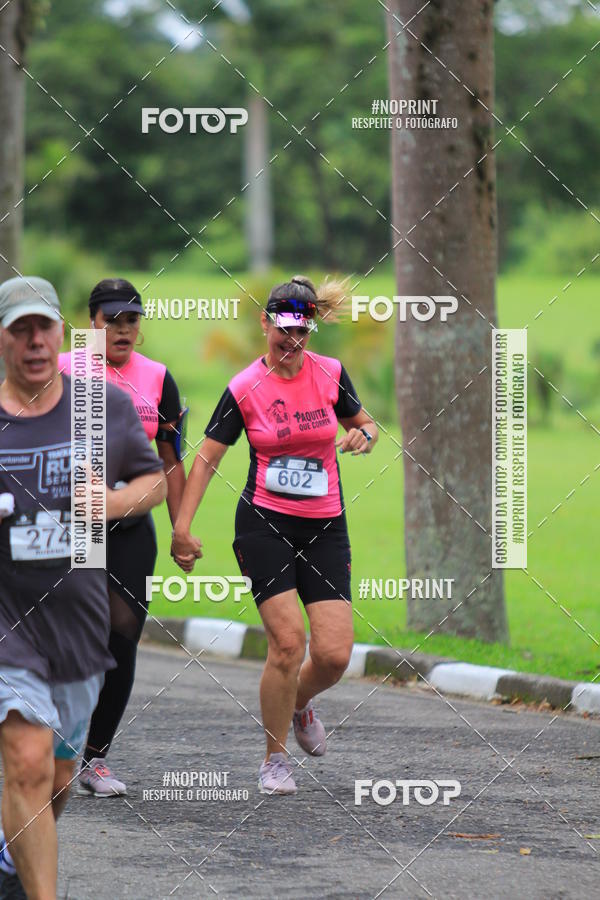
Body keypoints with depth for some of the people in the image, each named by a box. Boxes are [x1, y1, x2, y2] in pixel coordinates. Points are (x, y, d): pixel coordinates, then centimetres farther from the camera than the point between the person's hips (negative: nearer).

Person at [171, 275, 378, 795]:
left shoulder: (331, 374, 2)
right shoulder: (244, 389, -4)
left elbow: (362, 424, 18)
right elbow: (208, 457, 1)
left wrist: (364, 435, -7)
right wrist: (183, 526, -4)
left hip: (325, 527, 2)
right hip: (264, 525, -2)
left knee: (335, 654, -8)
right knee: (288, 641, -15)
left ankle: (300, 704, 28)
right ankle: (275, 758, 2)